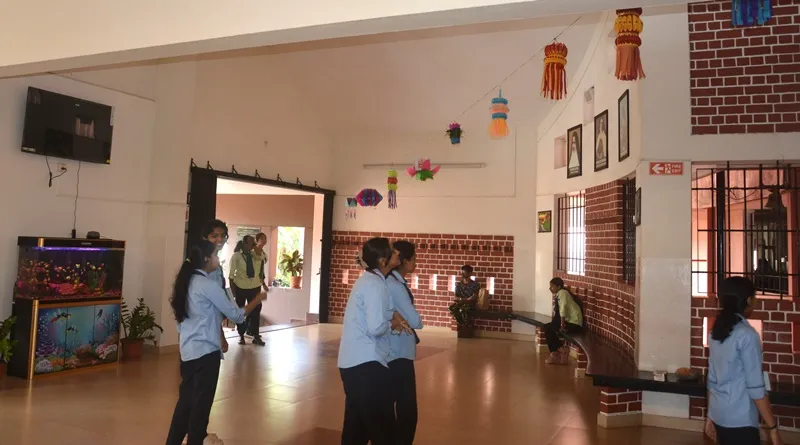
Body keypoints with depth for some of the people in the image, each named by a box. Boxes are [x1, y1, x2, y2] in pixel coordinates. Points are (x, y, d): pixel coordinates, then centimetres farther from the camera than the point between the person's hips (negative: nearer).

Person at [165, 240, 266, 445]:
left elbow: (180, 318, 16)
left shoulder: (186, 282, 9)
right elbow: (234, 314, -11)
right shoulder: (208, 285, -16)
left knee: (186, 399, 16)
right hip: (206, 351, -8)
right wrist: (257, 300, 3)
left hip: (187, 350, 8)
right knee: (201, 401, 4)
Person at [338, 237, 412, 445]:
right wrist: (392, 325, -4)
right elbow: (376, 327, -24)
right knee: (382, 427, 3)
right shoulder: (375, 284, -16)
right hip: (366, 364, -10)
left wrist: (393, 315, 8)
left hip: (352, 362, 10)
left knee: (356, 424, 18)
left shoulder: (367, 280, 14)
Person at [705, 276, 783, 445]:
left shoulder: (716, 331, 5)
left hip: (719, 415, 7)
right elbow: (755, 387, -17)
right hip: (740, 419, -7)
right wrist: (773, 428, -11)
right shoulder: (746, 334, -17)